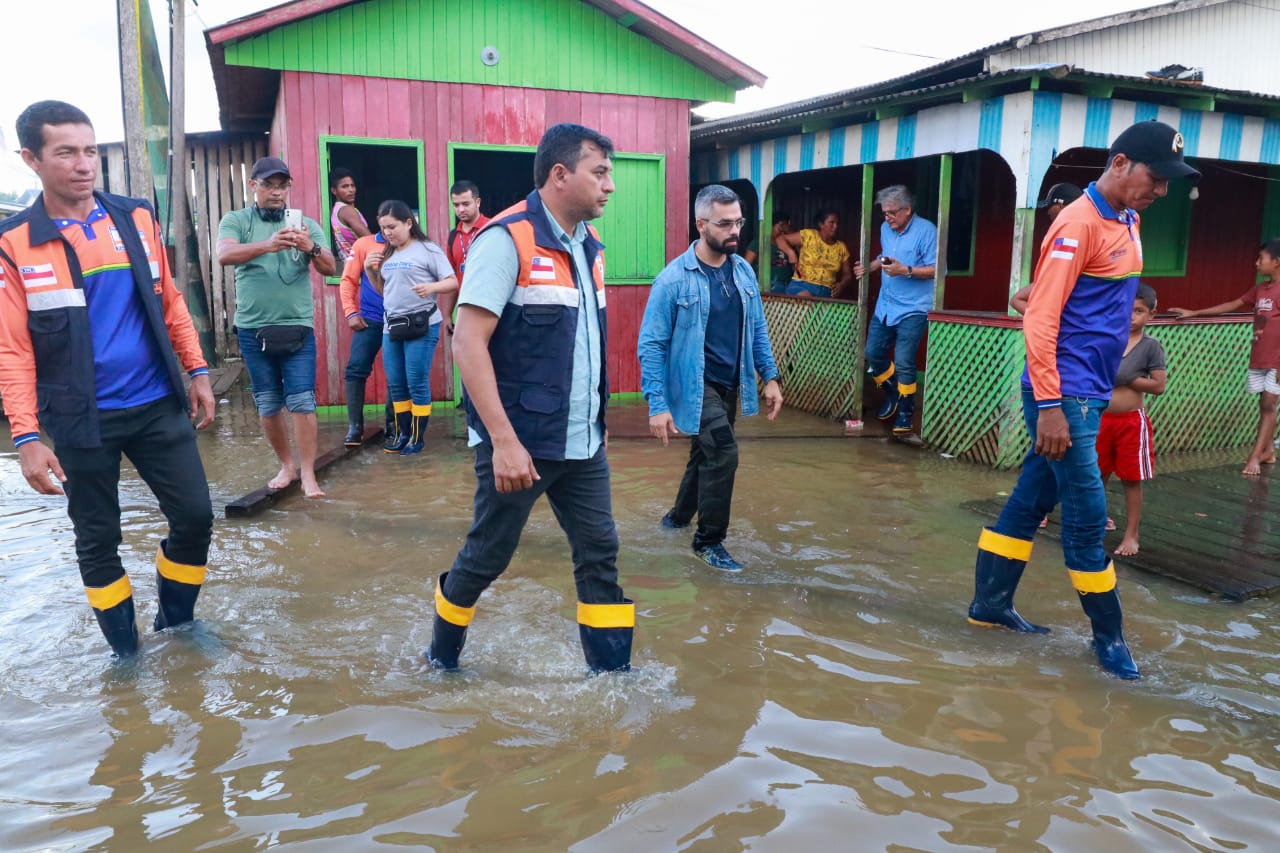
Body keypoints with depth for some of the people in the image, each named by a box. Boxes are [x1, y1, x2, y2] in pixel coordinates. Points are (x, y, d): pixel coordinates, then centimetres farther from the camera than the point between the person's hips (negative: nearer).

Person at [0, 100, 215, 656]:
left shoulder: (137, 218, 3)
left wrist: (197, 370, 6)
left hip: (157, 406, 3)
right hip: (80, 420, -2)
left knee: (195, 516, 5)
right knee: (97, 539, 10)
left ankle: (176, 619, 29)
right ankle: (124, 647, 29)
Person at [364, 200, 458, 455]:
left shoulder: (427, 250, -6)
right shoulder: (387, 254, 14)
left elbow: (453, 282, -8)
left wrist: (432, 287, -26)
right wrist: (369, 270, 5)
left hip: (421, 325, -7)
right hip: (391, 326, 7)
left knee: (417, 383, -3)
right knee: (395, 384, 10)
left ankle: (417, 438, 6)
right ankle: (403, 434, 21)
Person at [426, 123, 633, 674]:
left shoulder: (588, 246, 9)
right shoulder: (507, 239, -14)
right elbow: (468, 343, -19)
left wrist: (597, 420, 14)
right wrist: (504, 441, -24)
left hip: (584, 443, 7)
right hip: (520, 444, -7)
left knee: (600, 553, 7)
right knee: (486, 558, 8)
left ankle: (612, 672, 19)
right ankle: (441, 660, 32)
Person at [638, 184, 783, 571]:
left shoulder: (743, 271, 1)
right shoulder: (674, 279, -17)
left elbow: (757, 329, 12)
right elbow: (651, 344, -16)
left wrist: (770, 376, 5)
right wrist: (658, 404, -20)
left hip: (730, 384, 7)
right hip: (694, 385, -7)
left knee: (707, 454, 19)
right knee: (724, 453, -15)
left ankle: (679, 515, 44)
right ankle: (709, 540, 5)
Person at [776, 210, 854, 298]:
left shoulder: (842, 248, 11)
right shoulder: (808, 235, 0)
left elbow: (847, 274, 16)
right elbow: (779, 238, 2)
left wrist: (842, 284, -7)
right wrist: (790, 252, -17)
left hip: (826, 292, 4)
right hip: (802, 286, -4)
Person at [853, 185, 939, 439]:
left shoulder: (926, 230, -12)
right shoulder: (885, 228, 9)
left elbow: (936, 269, -16)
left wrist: (906, 271, -25)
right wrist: (870, 267, 8)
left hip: (912, 309, -7)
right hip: (885, 306, 7)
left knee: (903, 364, -8)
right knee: (872, 353, 9)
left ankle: (904, 417, 4)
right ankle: (892, 392, 35)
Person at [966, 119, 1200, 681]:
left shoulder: (1127, 223, 14)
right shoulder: (1079, 224, -13)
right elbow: (1040, 319, -18)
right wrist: (1050, 406, -21)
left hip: (1089, 395, 9)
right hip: (1063, 394, -9)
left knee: (1031, 501, 14)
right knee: (1087, 515, -1)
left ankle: (991, 603, 25)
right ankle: (1108, 635, 13)